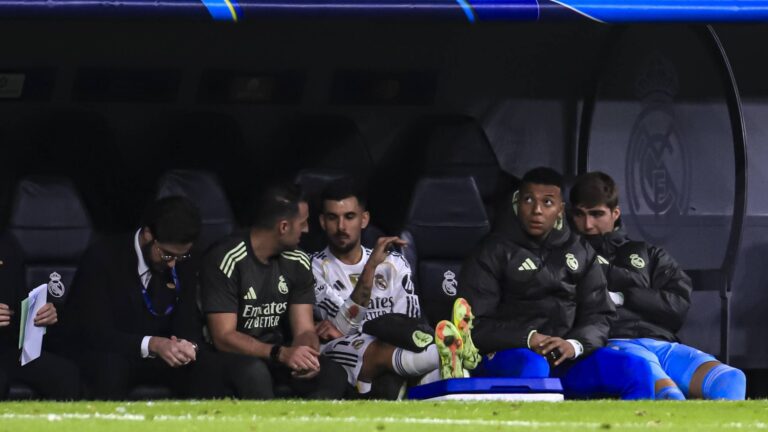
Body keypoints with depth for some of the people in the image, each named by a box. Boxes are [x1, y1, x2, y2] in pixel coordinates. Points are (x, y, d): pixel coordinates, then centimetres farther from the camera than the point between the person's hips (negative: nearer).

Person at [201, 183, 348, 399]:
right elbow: (224, 337, -20)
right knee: (255, 372, -40)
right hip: (235, 357, -5)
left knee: (334, 375, -23)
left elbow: (304, 330, 1)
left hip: (278, 361, 5)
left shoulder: (297, 263, 5)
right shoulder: (226, 260, -15)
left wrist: (306, 356, -26)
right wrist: (281, 354, -34)